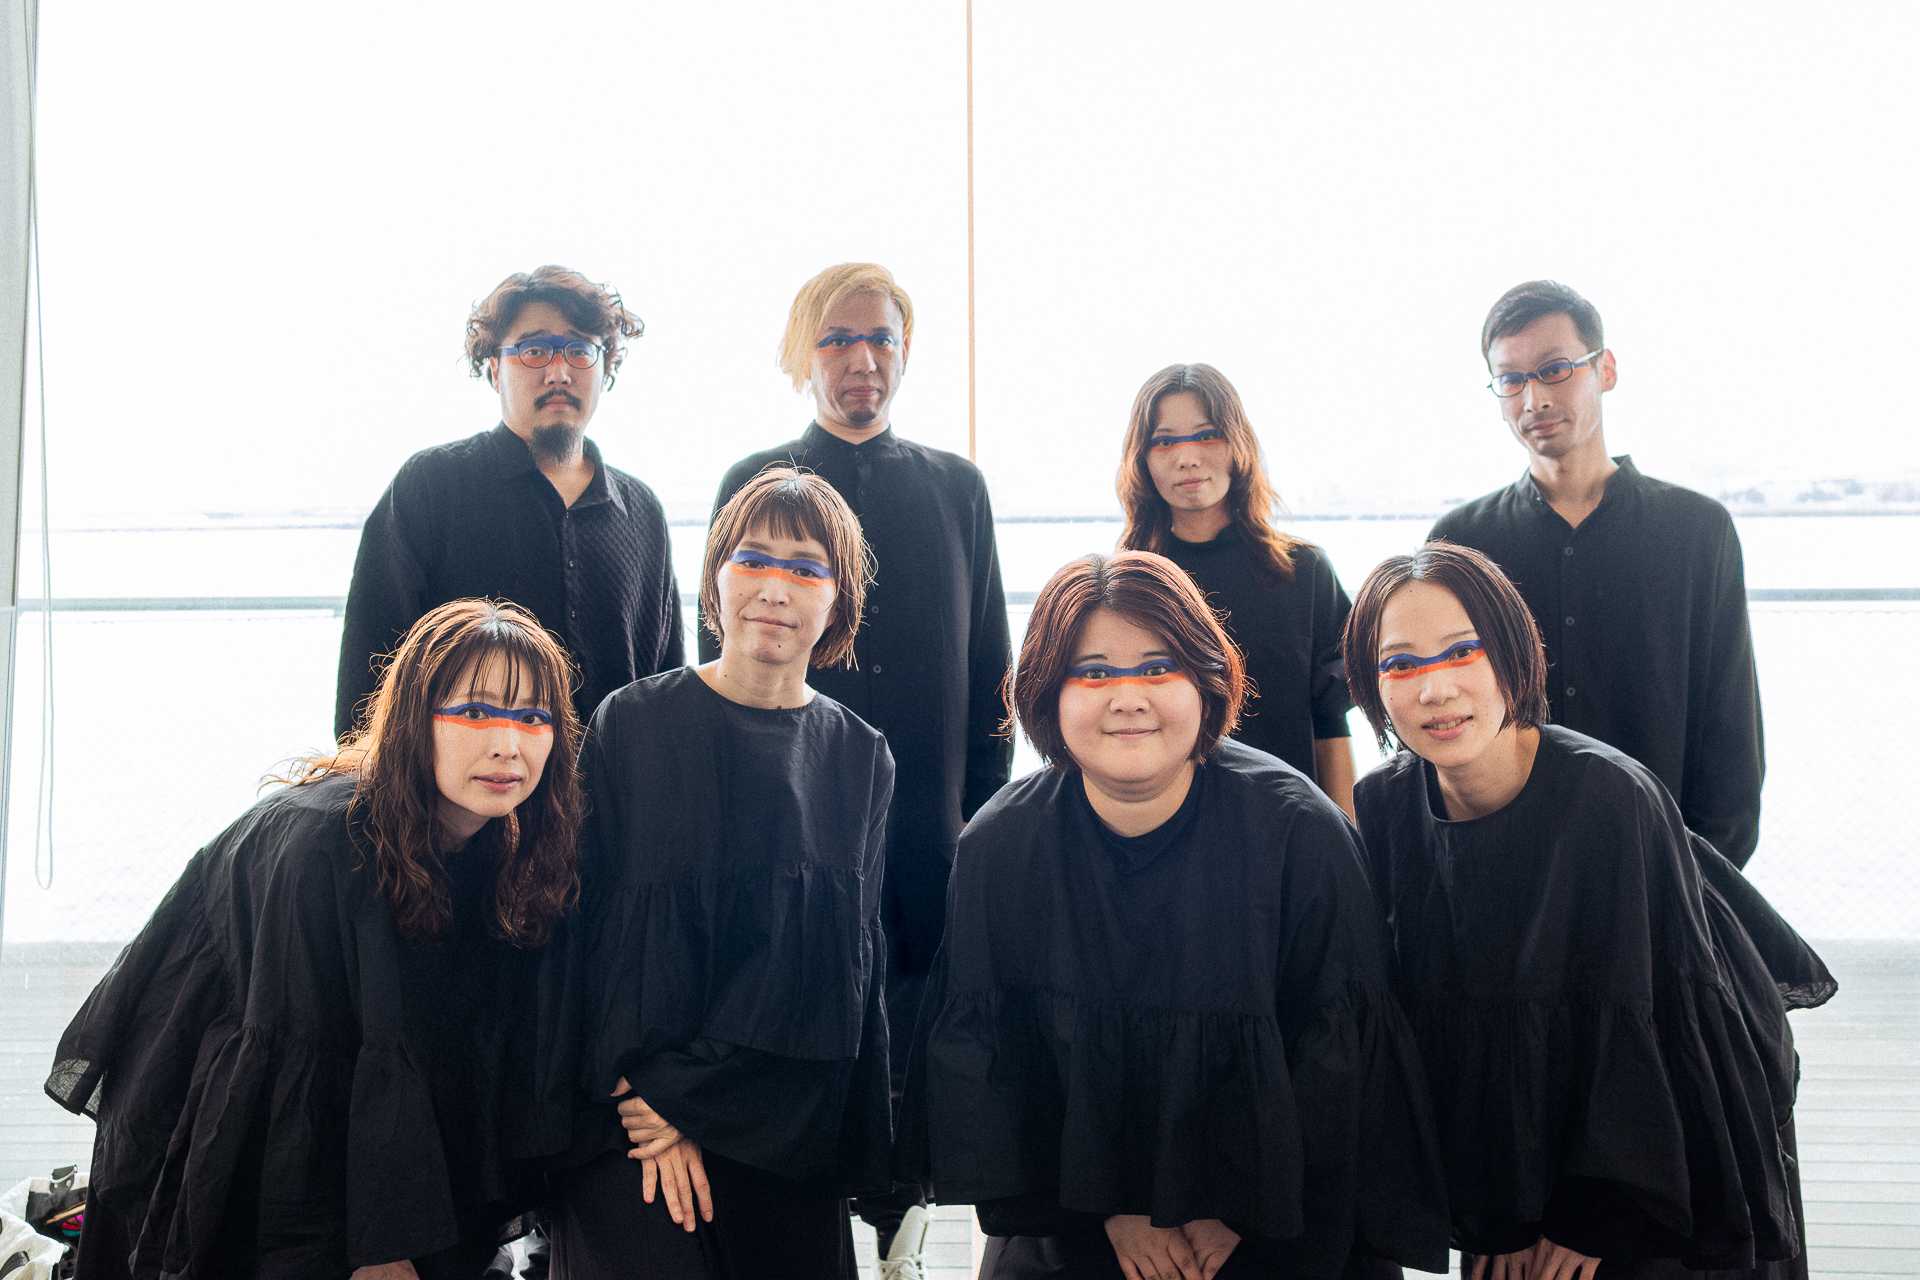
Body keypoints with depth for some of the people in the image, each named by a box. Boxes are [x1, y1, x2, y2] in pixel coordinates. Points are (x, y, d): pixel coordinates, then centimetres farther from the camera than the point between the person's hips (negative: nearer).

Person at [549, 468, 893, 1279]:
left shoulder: (860, 761, 2)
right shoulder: (629, 726, -1)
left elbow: (829, 955, -5)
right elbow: (594, 925, -3)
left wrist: (686, 1094, -12)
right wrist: (642, 1105, -11)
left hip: (786, 1133, 2)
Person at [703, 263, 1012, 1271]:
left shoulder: (956, 487, 11)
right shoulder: (752, 486, 6)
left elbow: (987, 661, 11)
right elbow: (723, 657, 5)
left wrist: (982, 808, 5)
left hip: (930, 829, 2)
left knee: (917, 1030, 5)